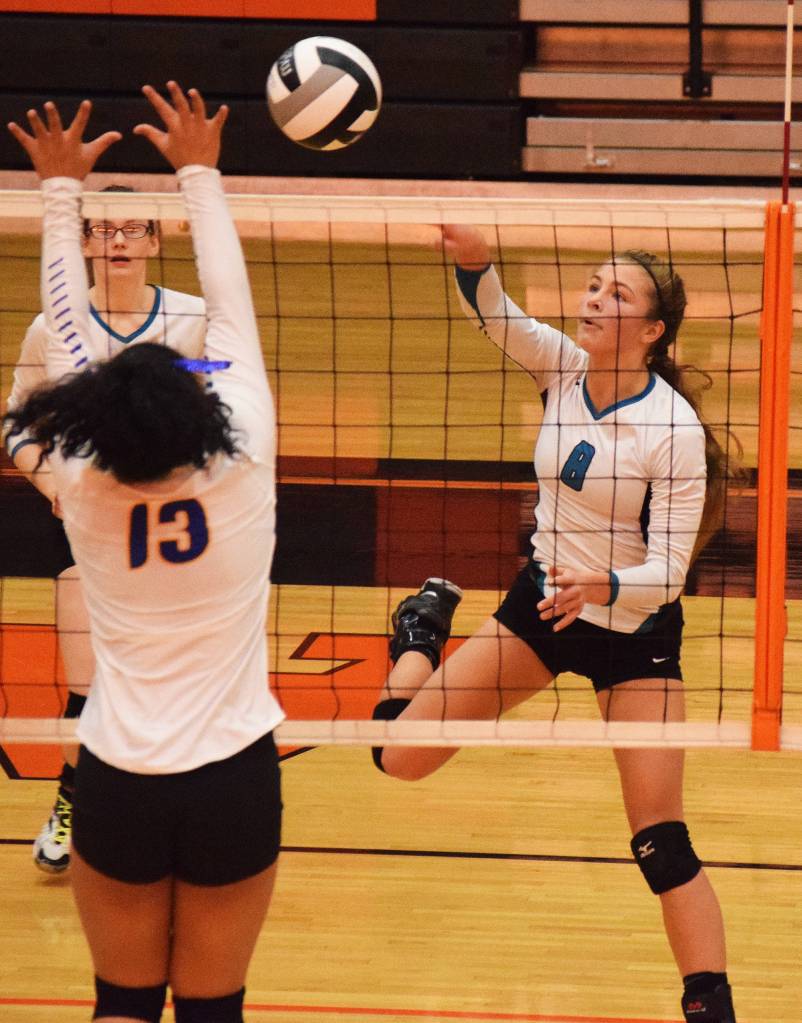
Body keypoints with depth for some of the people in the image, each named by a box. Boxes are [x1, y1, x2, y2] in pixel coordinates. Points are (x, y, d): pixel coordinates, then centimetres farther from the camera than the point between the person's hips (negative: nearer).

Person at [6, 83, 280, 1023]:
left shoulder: (81, 486, -10)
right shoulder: (244, 470, -13)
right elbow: (232, 307, -3)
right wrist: (200, 175, 8)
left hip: (118, 780, 1)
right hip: (233, 779, -1)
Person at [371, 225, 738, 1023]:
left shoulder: (676, 430, -24)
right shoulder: (564, 368, -9)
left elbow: (668, 572, -23)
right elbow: (494, 314, -26)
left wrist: (603, 587, -43)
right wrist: (472, 259, -47)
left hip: (634, 631, -5)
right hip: (543, 600, 5)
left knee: (662, 845, -9)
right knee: (398, 756, 4)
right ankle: (425, 625, 35)